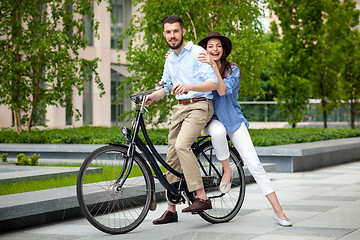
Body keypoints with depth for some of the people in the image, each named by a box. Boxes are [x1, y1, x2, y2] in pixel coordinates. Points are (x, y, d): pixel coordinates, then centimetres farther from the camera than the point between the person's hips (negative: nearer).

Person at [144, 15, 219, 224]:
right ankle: (171, 210, 12)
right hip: (180, 108, 8)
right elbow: (166, 86, 23)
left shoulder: (197, 52, -8)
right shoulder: (170, 59, 15)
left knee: (181, 145, -29)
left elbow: (213, 83, -17)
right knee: (172, 157, 4)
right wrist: (152, 96, 0)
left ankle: (202, 197, -26)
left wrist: (189, 86, -34)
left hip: (199, 106, -7)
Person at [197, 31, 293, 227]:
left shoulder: (232, 69, -3)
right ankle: (227, 170, -13)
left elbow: (223, 90, -22)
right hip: (211, 119, 0)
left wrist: (213, 65, -31)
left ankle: (278, 211, -8)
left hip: (233, 119, 0)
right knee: (218, 131, -40)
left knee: (254, 165, -11)